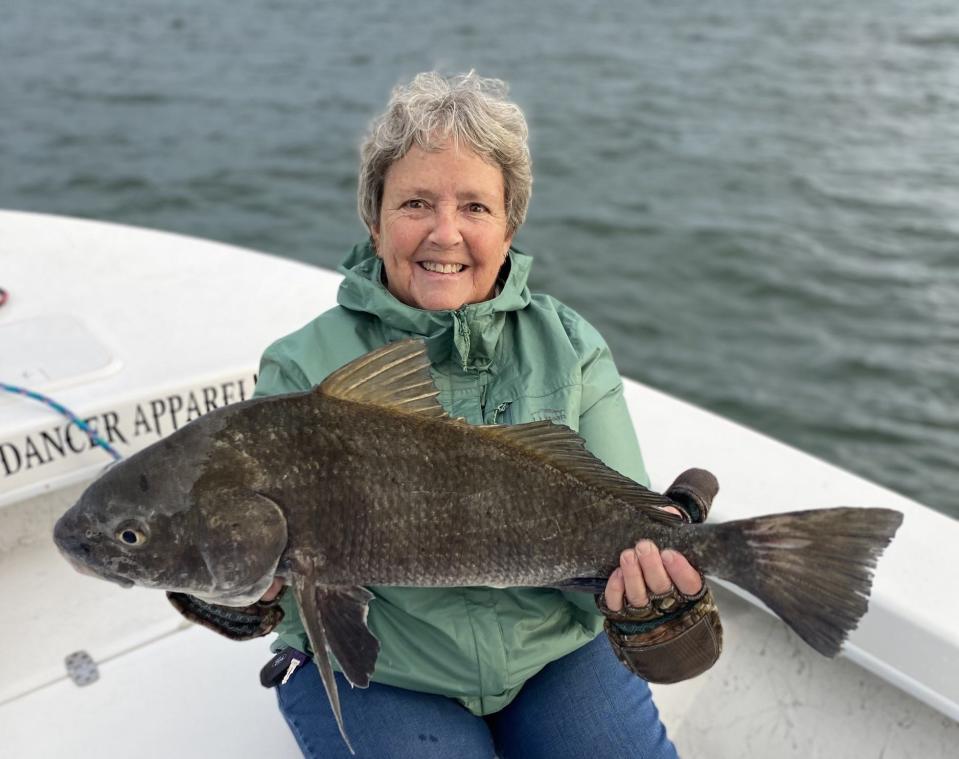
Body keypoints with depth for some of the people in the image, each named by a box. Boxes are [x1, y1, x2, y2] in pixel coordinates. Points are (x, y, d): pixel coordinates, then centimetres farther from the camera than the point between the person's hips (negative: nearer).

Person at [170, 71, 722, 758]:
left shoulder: (572, 350, -6)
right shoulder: (306, 368, -11)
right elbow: (282, 558, -13)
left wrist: (652, 566, -35)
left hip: (558, 653, 2)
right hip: (376, 676, -1)